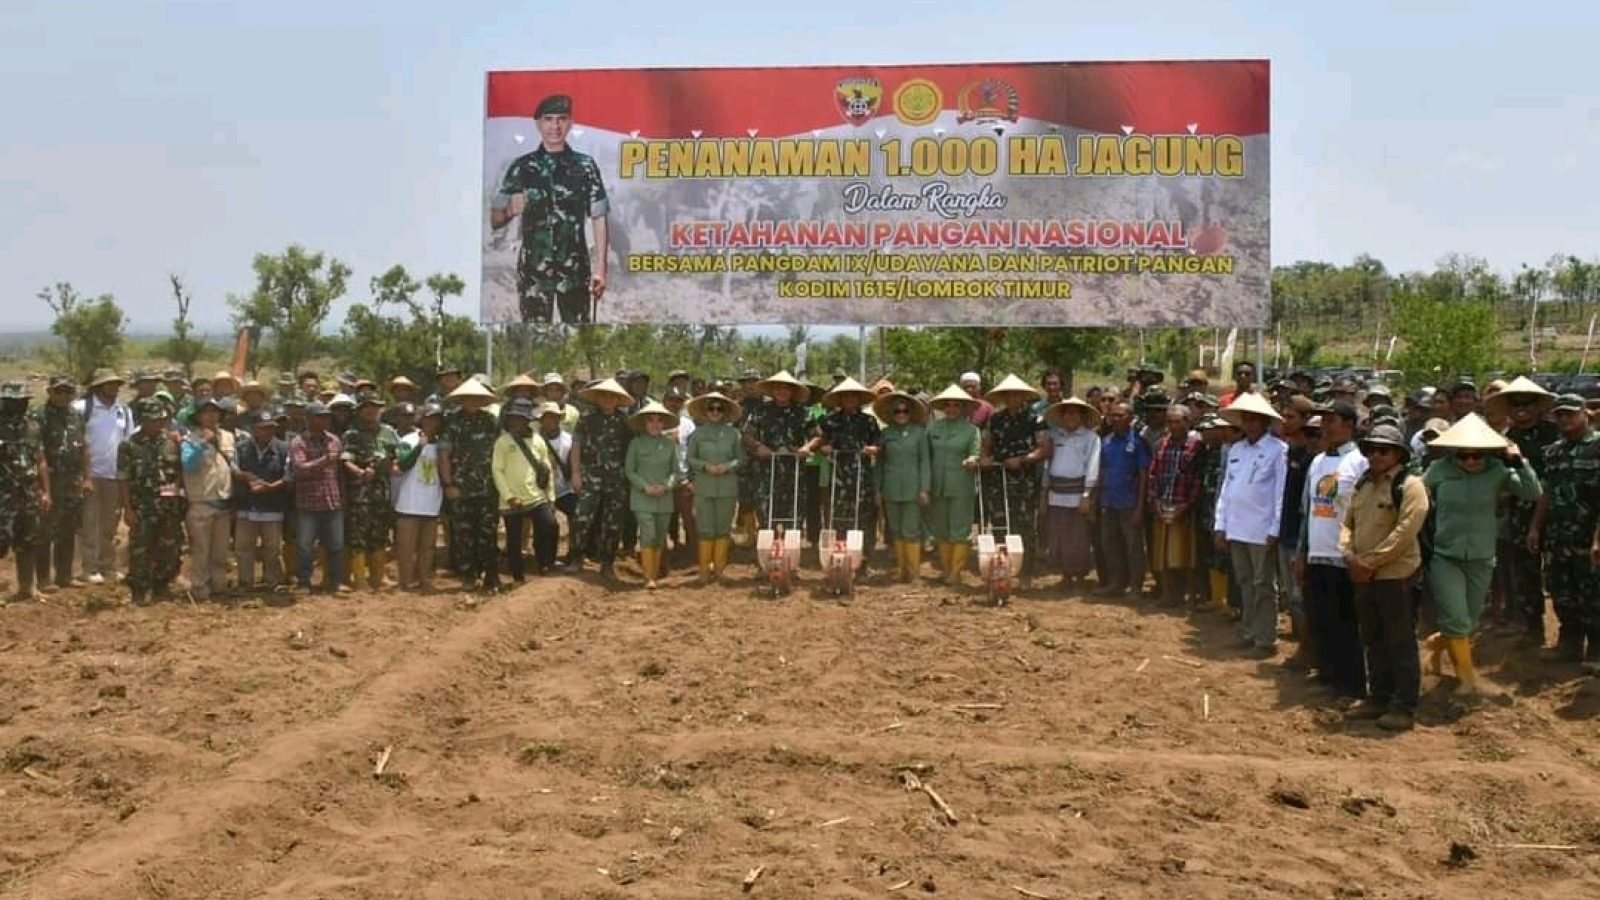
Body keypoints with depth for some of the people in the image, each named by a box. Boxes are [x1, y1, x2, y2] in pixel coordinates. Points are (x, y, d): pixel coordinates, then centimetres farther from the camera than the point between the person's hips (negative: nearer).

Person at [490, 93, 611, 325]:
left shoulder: (585, 165, 3)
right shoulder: (521, 166, 4)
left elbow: (599, 220, 3)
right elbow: (494, 220, 7)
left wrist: (600, 269, -3)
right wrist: (510, 209, -15)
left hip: (576, 270, 0)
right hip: (533, 271, 0)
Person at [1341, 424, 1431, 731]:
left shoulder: (1410, 486, -10)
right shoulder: (1363, 485, 14)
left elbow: (1404, 531, -19)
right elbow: (1348, 523, 15)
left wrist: (1370, 561, -17)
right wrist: (1350, 555, -4)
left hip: (1396, 576, -8)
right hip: (1364, 577, 8)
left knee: (1401, 643, -1)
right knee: (1373, 642, 16)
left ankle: (1404, 707, 6)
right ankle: (1378, 698, 26)